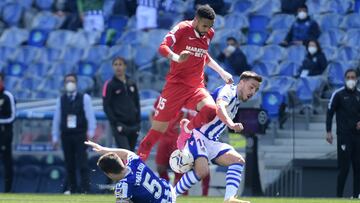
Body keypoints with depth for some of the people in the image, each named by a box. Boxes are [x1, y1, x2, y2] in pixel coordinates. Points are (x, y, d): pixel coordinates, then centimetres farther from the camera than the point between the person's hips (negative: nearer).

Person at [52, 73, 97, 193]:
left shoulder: (84, 98, 3)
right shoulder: (60, 100, 10)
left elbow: (90, 116, -1)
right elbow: (56, 119, 9)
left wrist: (90, 132, -10)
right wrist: (55, 137, 7)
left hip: (80, 134, -3)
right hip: (66, 135, 3)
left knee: (82, 163, -8)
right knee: (69, 164, 4)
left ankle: (85, 188, -8)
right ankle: (72, 188, 11)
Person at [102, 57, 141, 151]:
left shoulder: (132, 84, 14)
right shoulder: (110, 85, -1)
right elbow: (106, 106, -5)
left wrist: (138, 122, 9)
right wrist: (116, 123, -13)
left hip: (133, 125, 6)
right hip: (120, 127, -6)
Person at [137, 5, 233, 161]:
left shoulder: (209, 34, 8)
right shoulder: (183, 29, -9)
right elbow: (163, 47, -20)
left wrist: (221, 72, 25)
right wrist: (176, 57, -39)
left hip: (196, 87, 4)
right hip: (176, 85, -4)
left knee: (211, 110, -28)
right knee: (158, 129, -6)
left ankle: (187, 128, 0)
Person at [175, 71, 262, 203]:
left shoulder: (237, 101, 18)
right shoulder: (228, 91, -11)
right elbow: (219, 107, -34)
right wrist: (231, 124, -52)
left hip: (212, 141, 10)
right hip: (197, 134, -10)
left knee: (238, 160, -7)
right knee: (202, 170, -29)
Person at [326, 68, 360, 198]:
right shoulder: (338, 94, -2)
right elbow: (330, 113, -1)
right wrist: (328, 132, -6)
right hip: (344, 135, -5)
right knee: (344, 167, -8)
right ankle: (339, 196, -3)